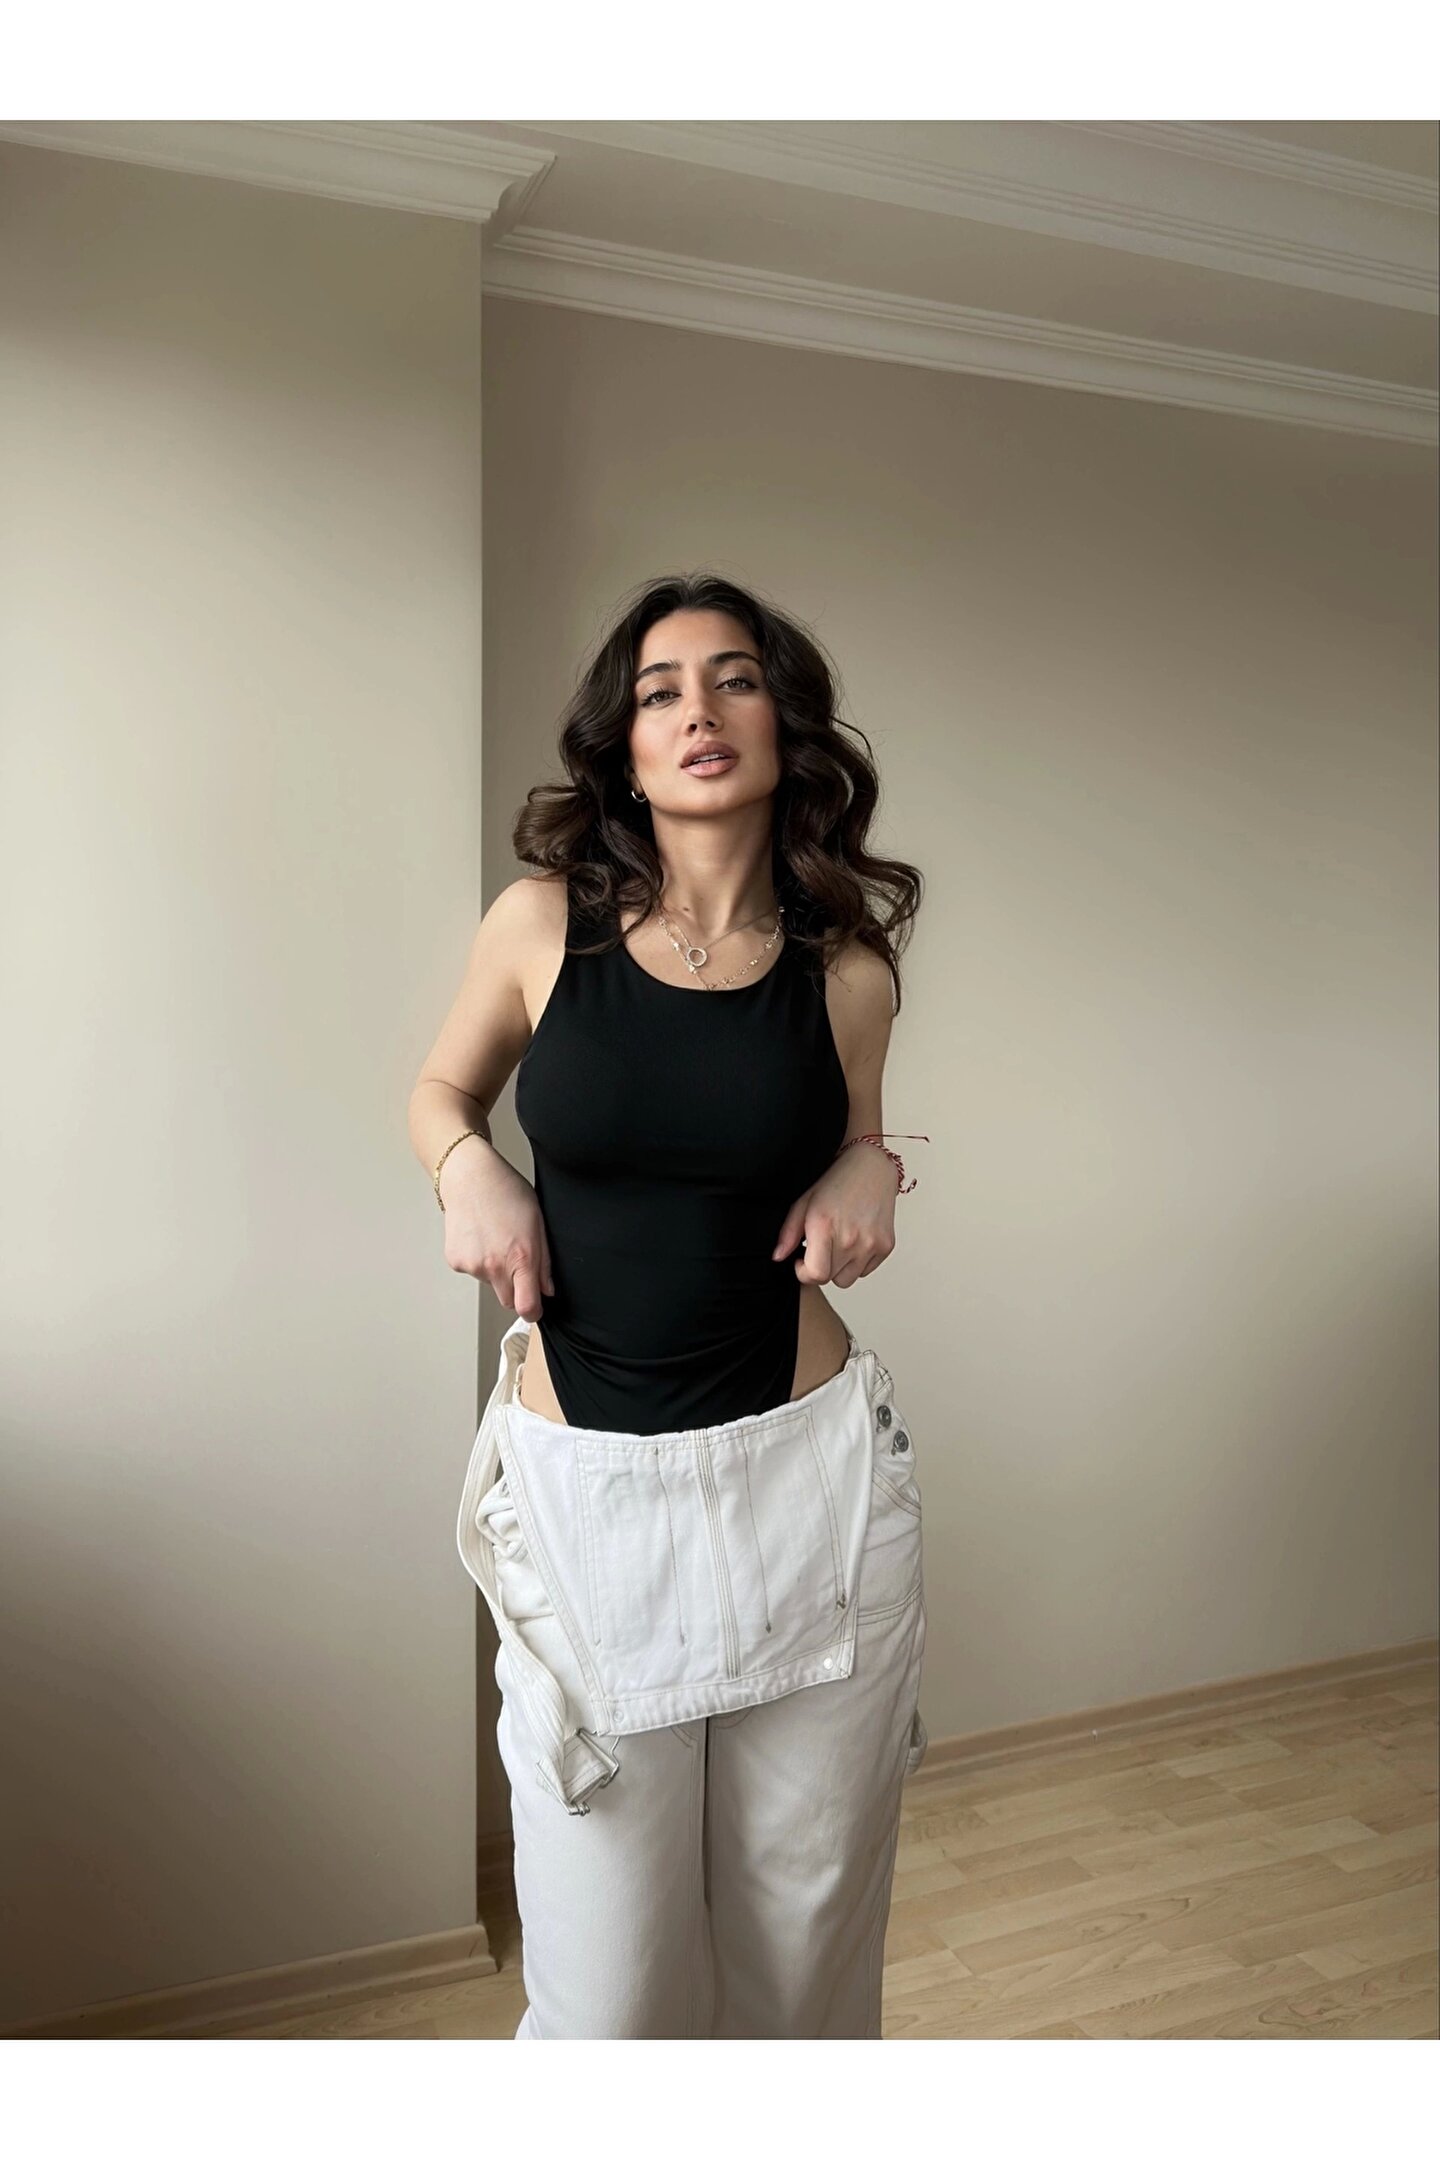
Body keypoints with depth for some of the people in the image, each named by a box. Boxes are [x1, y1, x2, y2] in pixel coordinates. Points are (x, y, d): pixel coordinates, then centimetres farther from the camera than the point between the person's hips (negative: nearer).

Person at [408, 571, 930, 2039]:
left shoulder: (845, 968, 0)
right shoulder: (544, 923, -3)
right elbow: (438, 1092, 14)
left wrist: (871, 1172, -5)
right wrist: (467, 1167, -8)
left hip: (803, 1475, 1)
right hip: (584, 1482, -1)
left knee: (804, 1935, 16)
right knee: (607, 1985, 8)